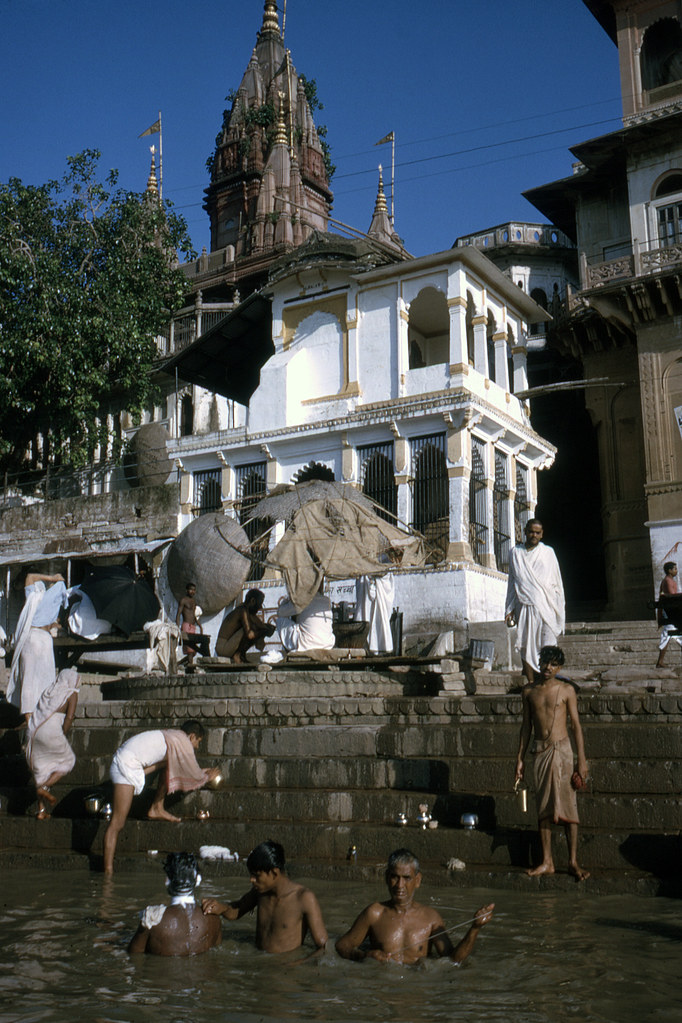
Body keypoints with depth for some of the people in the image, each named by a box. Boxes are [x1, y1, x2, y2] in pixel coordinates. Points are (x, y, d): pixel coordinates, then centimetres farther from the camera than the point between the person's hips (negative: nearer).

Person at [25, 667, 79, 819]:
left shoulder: (49, 691, 22)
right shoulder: (72, 694, 4)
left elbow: (38, 711, 18)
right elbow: (69, 717, -9)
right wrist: (63, 736, -1)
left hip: (33, 731, 6)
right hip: (50, 731, -6)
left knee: (41, 769, 13)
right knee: (68, 760, 15)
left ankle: (41, 810, 13)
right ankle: (45, 787, -4)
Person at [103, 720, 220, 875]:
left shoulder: (172, 735, 22)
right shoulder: (183, 741, -2)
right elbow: (196, 776, 7)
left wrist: (202, 772, 45)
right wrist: (208, 776, 26)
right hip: (127, 765, -9)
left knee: (169, 763, 18)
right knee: (117, 822, -9)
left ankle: (157, 809, 18)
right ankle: (108, 870, -9)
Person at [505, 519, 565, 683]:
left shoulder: (548, 552, 9)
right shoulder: (515, 553, 11)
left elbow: (556, 582, 10)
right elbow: (512, 582, 14)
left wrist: (558, 607, 4)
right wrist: (510, 609, 9)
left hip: (546, 606, -1)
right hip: (524, 606, 1)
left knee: (548, 645, -8)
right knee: (526, 645, 0)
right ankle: (531, 682, 6)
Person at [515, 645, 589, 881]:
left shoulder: (566, 690, -1)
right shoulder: (529, 692, 8)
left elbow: (576, 725, -1)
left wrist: (582, 760, -6)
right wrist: (520, 758, 12)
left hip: (561, 750, -3)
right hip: (540, 752, 3)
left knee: (567, 805, -4)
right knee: (543, 808, 6)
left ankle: (573, 862, 3)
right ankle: (547, 862, 13)